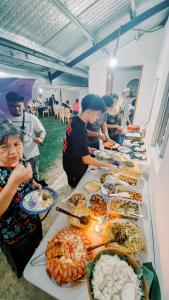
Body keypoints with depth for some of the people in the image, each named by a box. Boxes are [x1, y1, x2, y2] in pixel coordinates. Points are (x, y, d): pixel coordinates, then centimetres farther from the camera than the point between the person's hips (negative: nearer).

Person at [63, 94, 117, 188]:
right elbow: (87, 160, -30)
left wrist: (87, 149, 2)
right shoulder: (79, 130, -34)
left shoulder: (75, 120, -6)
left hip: (70, 162, 8)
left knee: (75, 187, 29)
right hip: (75, 168, -8)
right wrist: (108, 165, -21)